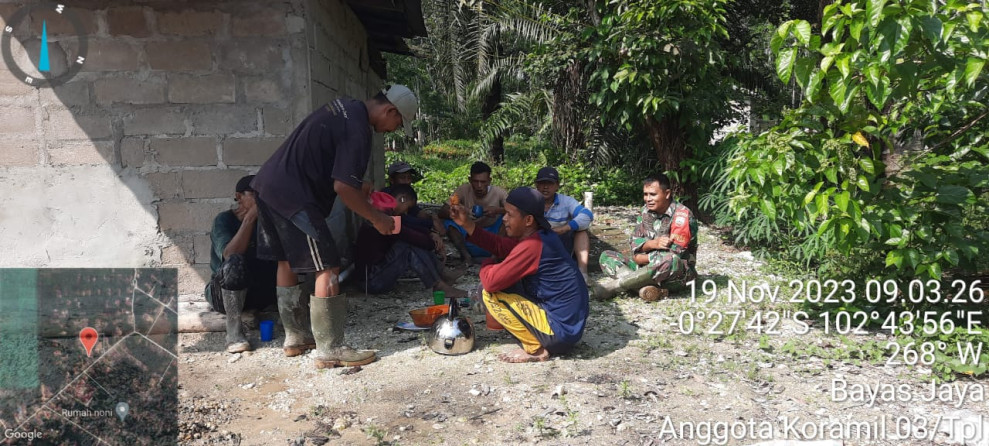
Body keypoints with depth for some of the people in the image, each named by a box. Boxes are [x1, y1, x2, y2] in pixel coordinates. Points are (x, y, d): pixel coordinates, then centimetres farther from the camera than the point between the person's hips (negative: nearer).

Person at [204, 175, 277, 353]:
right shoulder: (225, 219, -7)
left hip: (259, 292, 4)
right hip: (223, 294, -3)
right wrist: (249, 219, -27)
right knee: (236, 262, -37)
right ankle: (233, 330, -28)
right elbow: (230, 255, -26)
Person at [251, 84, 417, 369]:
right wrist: (376, 218, -8)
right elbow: (343, 187, -21)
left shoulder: (345, 107, 13)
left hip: (267, 183, 11)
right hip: (293, 196, -11)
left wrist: (359, 186, 18)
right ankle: (329, 351, -2)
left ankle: (294, 337, 29)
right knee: (327, 269, -7)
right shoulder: (357, 130, -17)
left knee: (286, 261, 17)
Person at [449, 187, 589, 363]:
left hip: (560, 329, -10)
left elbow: (491, 282, -24)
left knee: (489, 293, -11)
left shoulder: (532, 245, -24)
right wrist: (467, 224, 4)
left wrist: (486, 265, -1)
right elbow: (500, 246, 11)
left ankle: (536, 349, -4)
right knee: (507, 281, 17)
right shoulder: (541, 235, 5)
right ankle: (540, 342, 12)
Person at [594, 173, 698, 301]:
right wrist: (654, 243, -23)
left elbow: (674, 254, -22)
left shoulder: (681, 214, -14)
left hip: (679, 270, -6)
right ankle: (645, 286, -32)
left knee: (671, 261, -41)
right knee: (606, 256, -6)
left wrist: (641, 258, -12)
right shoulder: (646, 211, 5)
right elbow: (635, 244, -1)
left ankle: (614, 285, -31)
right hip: (648, 267, 6)